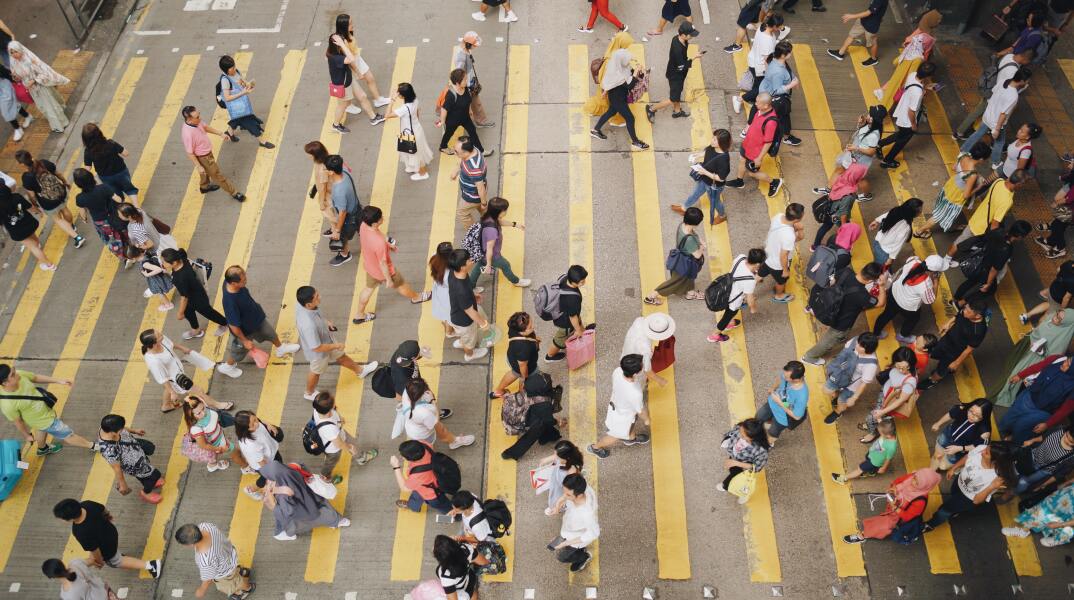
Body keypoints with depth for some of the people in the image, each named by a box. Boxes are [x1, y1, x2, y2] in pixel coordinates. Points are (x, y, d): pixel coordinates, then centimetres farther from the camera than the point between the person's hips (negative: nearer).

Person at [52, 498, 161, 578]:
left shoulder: (82, 533, -44)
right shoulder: (86, 504, -27)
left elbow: (94, 550, -25)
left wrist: (99, 561, -4)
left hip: (107, 549, -6)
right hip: (110, 532, 6)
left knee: (116, 562, 25)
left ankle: (149, 565, 24)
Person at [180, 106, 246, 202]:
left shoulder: (196, 122, -16)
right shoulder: (188, 134, -39)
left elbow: (205, 127, 7)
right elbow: (190, 153, -27)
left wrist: (220, 133, 8)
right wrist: (198, 167, -21)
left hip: (206, 152, 8)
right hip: (203, 158, -8)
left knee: (207, 171, 33)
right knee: (217, 175, 11)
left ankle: (205, 186, 60)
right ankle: (233, 192, 28)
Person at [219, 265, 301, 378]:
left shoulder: (230, 281, -26)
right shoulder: (230, 302, -46)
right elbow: (234, 326, -32)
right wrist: (245, 341, -17)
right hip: (245, 329, -6)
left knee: (269, 332, 29)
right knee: (239, 350, 23)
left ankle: (281, 349, 60)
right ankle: (227, 367, 54)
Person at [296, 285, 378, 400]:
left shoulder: (302, 305, -26)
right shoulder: (309, 326, -49)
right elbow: (317, 348, -35)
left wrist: (325, 321, 2)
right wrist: (336, 345, -22)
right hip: (318, 352, -7)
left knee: (341, 356, 30)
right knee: (316, 372, 25)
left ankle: (360, 371, 58)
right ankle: (310, 393, 56)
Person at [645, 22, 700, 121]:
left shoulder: (677, 38, -12)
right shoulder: (677, 49, -38)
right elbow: (681, 67, -28)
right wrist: (694, 58, -24)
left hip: (677, 73, 9)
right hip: (675, 76, -9)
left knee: (678, 92, 28)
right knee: (674, 99, 6)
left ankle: (677, 111, 52)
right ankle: (651, 108, 22)